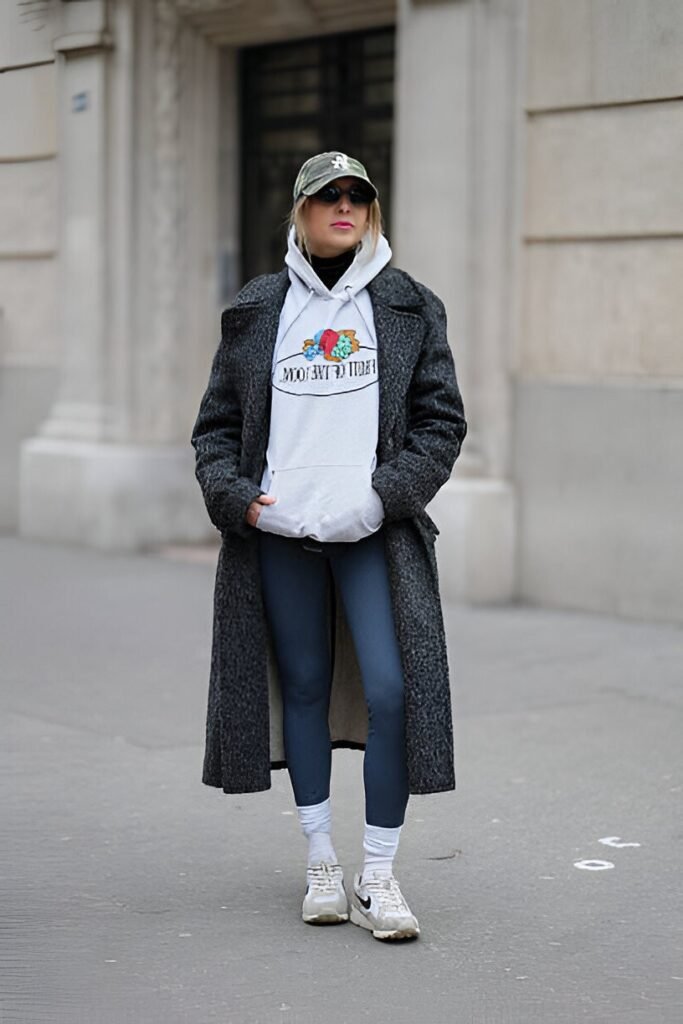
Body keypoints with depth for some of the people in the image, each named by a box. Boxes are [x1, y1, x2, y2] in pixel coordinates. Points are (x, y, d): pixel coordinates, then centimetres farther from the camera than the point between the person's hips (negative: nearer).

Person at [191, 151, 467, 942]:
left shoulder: (409, 307, 9)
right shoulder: (256, 312, 11)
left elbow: (442, 419, 6)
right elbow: (216, 423, 13)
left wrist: (386, 493, -8)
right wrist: (232, 493, -5)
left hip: (374, 532, -1)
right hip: (278, 531, 1)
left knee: (392, 690, -11)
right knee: (304, 688, 7)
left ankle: (379, 878, -2)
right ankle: (321, 864, 19)